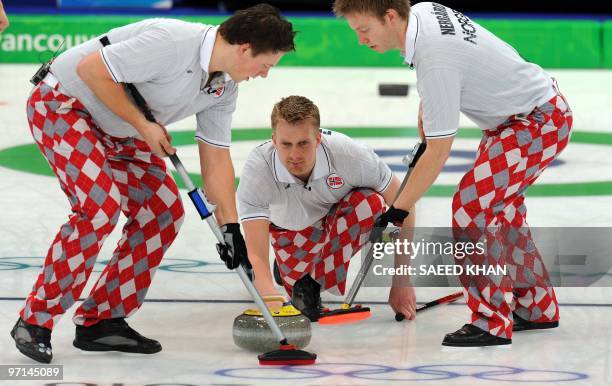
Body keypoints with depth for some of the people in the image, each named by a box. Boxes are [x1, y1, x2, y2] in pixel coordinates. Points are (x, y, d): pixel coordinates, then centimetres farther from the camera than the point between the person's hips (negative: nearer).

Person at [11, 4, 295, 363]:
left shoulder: (225, 87, -2)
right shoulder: (172, 43, -31)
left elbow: (216, 157, 6)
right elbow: (91, 68, -28)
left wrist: (231, 227, 2)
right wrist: (144, 126, -21)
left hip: (117, 129, 10)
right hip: (63, 104, -10)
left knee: (164, 213, 3)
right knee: (101, 205, -24)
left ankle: (102, 321, 10)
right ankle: (35, 321, -13)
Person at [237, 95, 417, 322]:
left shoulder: (347, 154, -37)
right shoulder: (257, 170, -37)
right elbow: (256, 253, -41)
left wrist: (401, 281, -28)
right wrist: (269, 296, -62)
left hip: (339, 213, 1)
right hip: (291, 227, -1)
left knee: (370, 203, -33)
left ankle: (315, 275, -12)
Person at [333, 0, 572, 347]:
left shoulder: (436, 61, -31)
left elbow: (439, 152, -26)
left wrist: (398, 210, -20)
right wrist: (426, 118, 17)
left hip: (541, 123, -11)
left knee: (472, 206, -16)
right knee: (502, 207, 19)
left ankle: (493, 323, -11)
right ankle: (538, 308, 32)